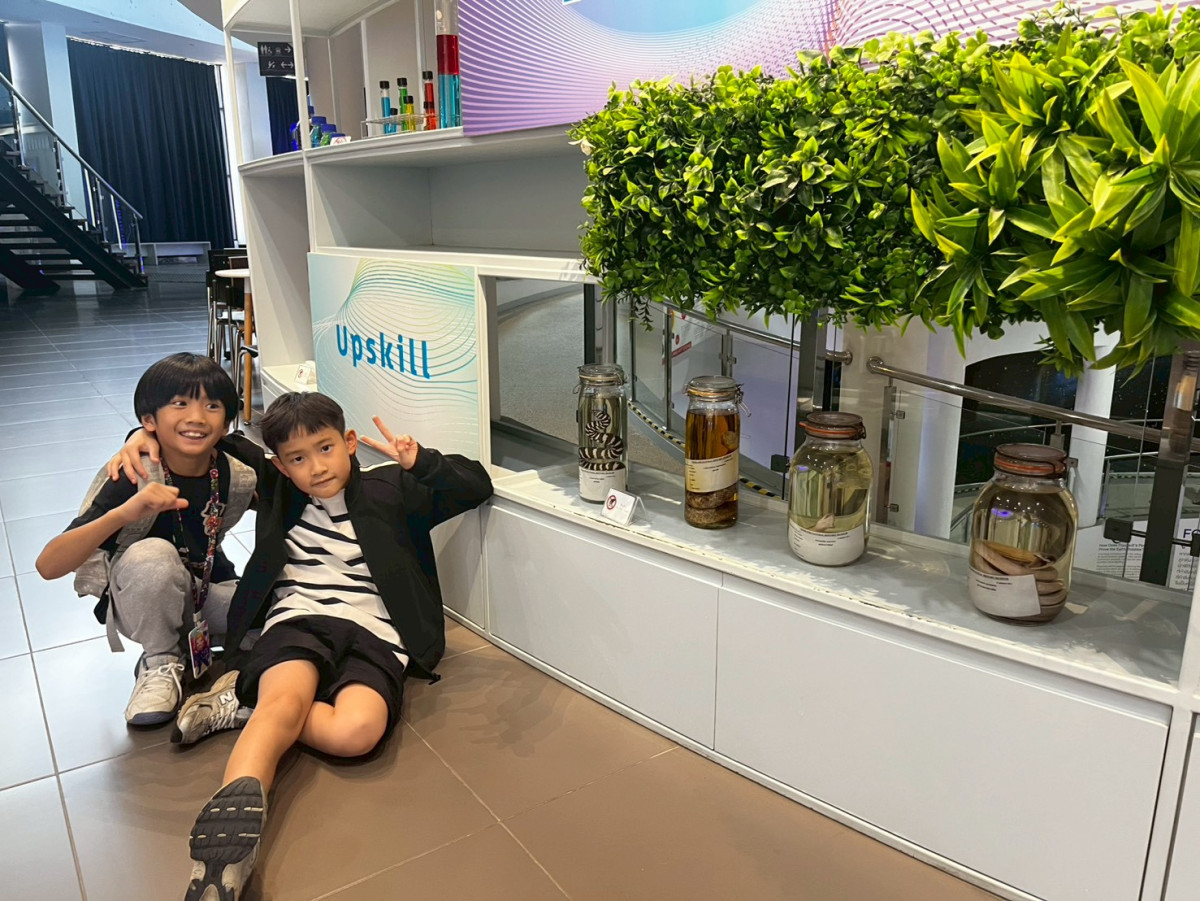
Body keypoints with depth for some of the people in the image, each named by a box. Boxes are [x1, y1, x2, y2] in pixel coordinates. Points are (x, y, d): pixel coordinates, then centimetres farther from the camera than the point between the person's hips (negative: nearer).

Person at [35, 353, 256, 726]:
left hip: (207, 593, 3)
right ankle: (160, 663, -9)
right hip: (145, 604, -3)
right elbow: (49, 565, -32)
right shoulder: (133, 479, -24)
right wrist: (124, 513, -47)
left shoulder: (238, 477, -16)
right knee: (152, 554, -34)